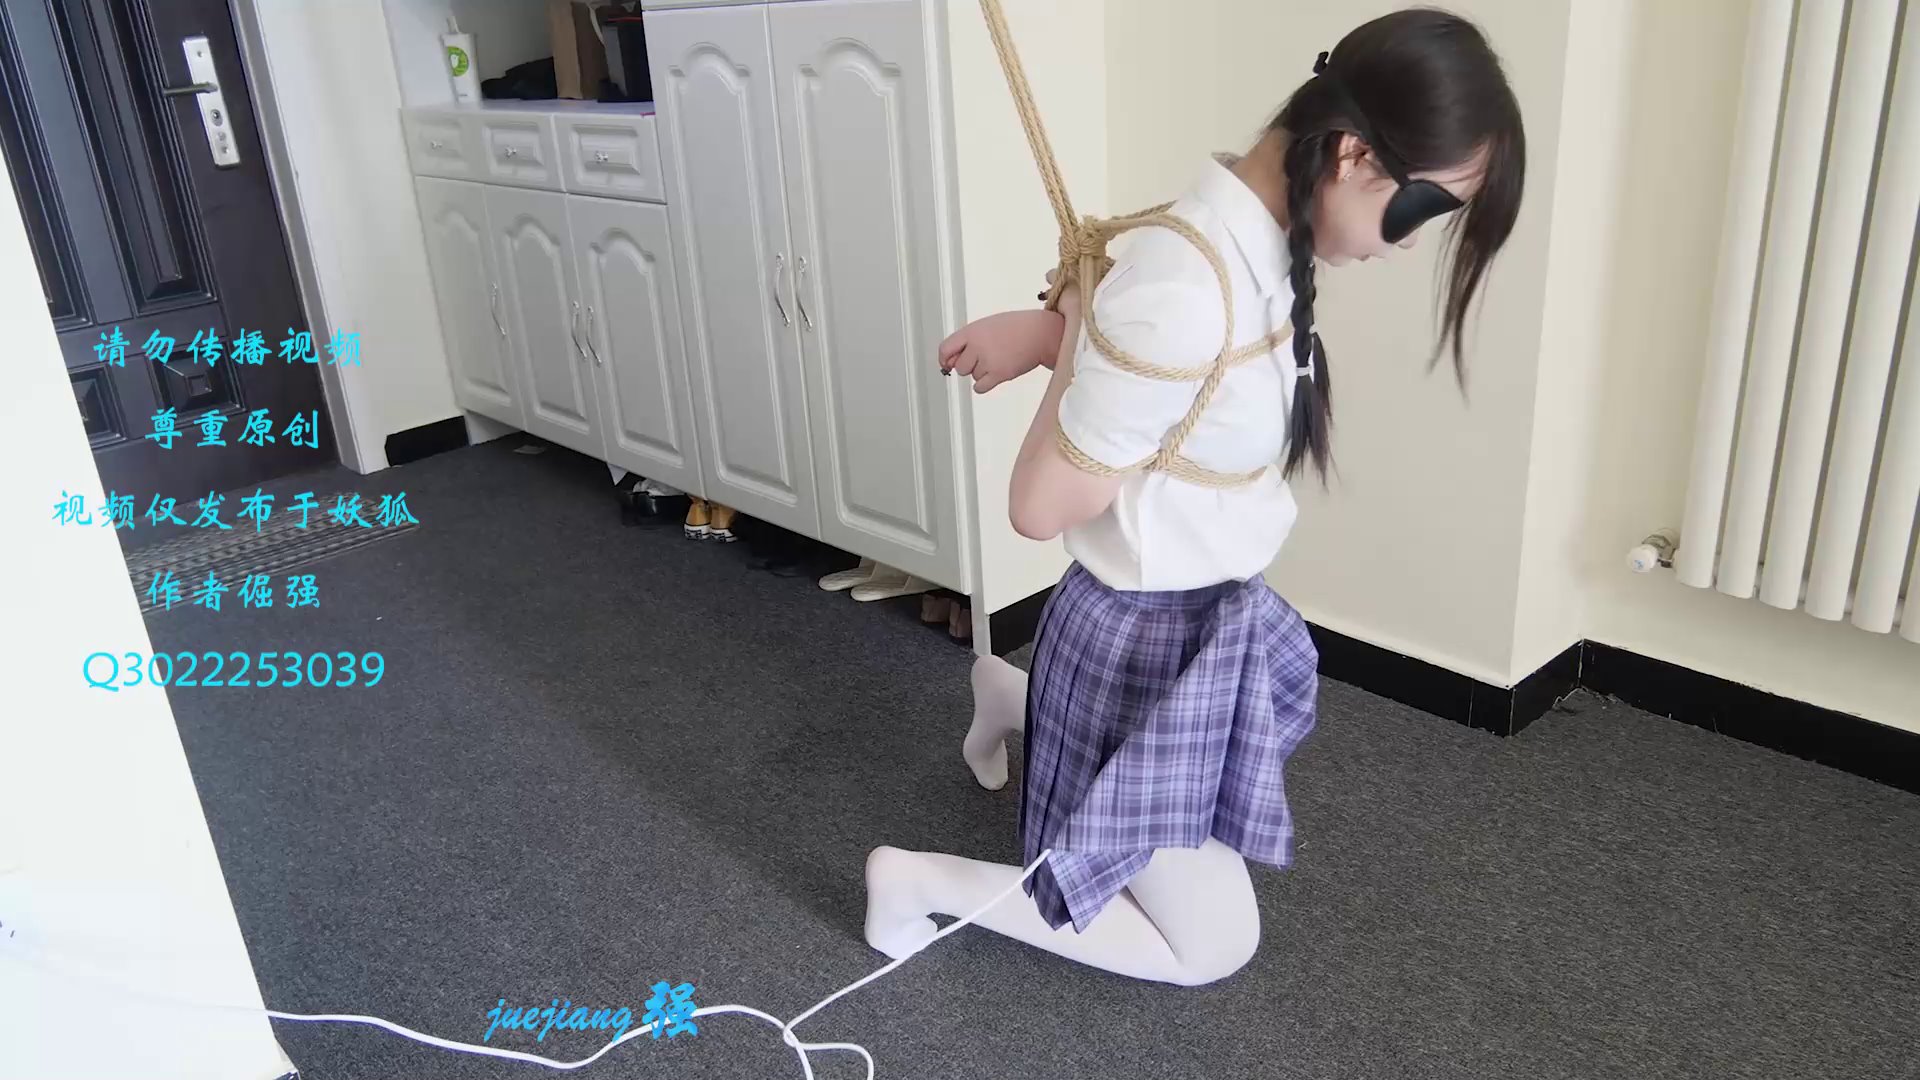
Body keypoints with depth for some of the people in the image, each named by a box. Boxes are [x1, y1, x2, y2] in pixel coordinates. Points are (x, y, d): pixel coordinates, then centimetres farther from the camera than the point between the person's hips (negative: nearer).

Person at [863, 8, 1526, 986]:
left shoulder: (1253, 237, -5)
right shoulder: (1185, 298, -34)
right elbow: (1040, 508, -26)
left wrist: (1060, 330, -10)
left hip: (1215, 612, 9)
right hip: (1150, 641, -9)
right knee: (1214, 946, 10)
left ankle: (1017, 701, 45)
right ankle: (916, 880, 13)